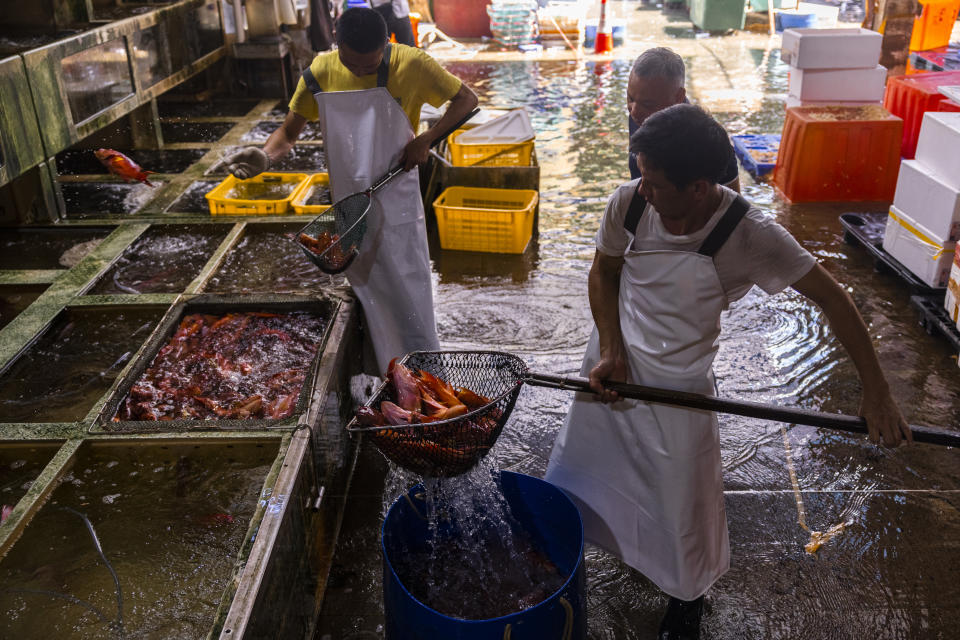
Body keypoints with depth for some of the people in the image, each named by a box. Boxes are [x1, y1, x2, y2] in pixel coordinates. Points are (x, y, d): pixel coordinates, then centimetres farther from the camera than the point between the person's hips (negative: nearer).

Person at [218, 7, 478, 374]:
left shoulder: (410, 65, -13)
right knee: (367, 291, 14)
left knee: (409, 293, 1)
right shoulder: (321, 72, -4)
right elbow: (289, 131, 2)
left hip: (397, 202, -3)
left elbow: (466, 99, -3)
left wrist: (426, 139, -16)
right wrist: (265, 157, -20)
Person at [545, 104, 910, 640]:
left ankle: (688, 596, 41)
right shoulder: (629, 202, -20)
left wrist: (876, 392, -18)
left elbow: (831, 297, -16)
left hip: (680, 382, -3)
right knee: (584, 466, 23)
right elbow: (603, 273, -2)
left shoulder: (748, 234, -27)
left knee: (683, 501, 11)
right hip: (614, 361, 3)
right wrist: (610, 350, -14)